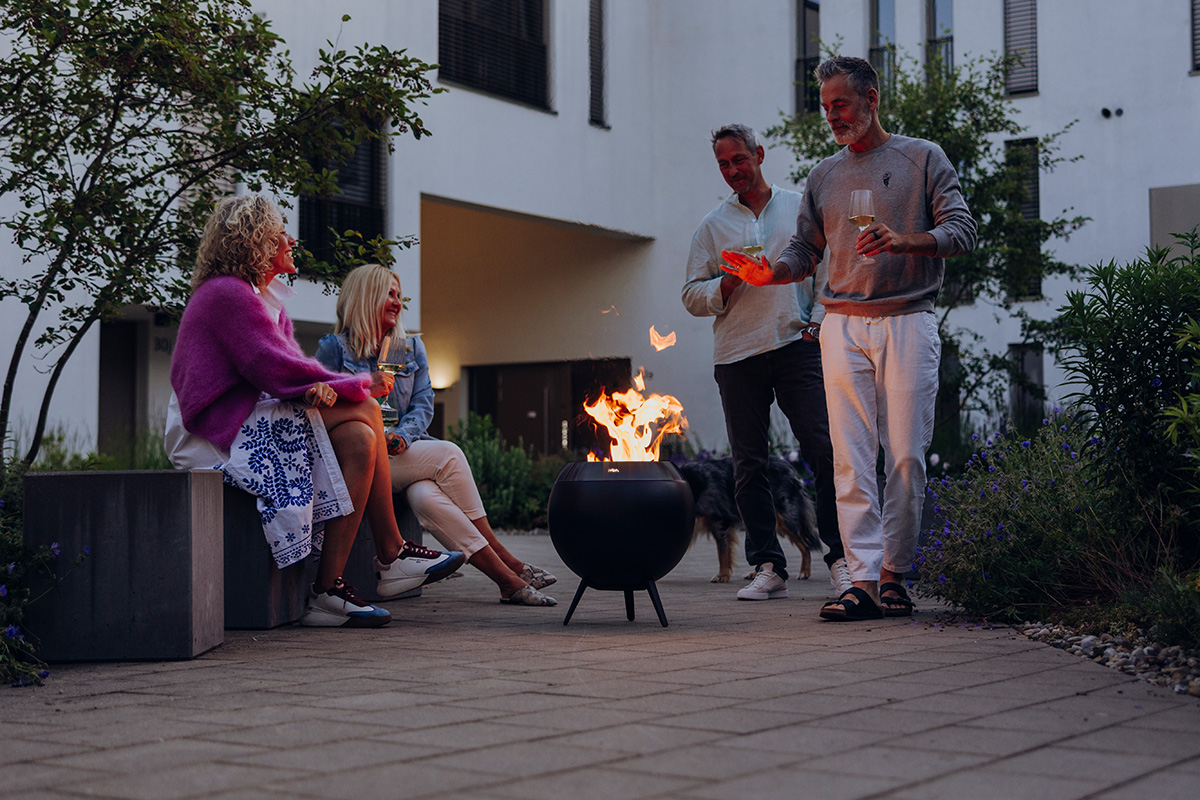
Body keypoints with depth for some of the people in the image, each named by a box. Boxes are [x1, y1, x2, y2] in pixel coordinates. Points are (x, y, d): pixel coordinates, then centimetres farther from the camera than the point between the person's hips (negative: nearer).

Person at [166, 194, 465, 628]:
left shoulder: (262, 294, 18)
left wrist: (323, 387, -15)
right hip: (220, 431, -9)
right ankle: (391, 554, -14)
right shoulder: (228, 295, -13)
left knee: (360, 438, -13)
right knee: (363, 412, -20)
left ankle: (390, 558, -13)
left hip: (252, 420, 9)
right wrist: (359, 385, -8)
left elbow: (285, 369, 10)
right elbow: (279, 370, -18)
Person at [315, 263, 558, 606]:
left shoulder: (412, 349, 18)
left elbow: (423, 404, 9)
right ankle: (507, 566, -23)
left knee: (424, 496, -33)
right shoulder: (334, 348, 4)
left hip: (406, 453, 4)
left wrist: (402, 436, -13)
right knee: (448, 454, -26)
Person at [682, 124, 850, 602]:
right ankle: (768, 568, 5)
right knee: (749, 464, 0)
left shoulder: (800, 208, 13)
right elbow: (692, 296, 11)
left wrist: (818, 319, -1)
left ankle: (840, 560, -3)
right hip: (736, 356, 1)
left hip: (796, 347, -1)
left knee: (823, 450, -9)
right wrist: (727, 283, -8)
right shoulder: (711, 226, 14)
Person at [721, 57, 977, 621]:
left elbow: (962, 231, -1)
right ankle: (864, 580, -7)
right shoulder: (824, 176, 18)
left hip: (908, 321, -3)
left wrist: (903, 241, -19)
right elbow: (805, 251, 16)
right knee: (851, 458, -6)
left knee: (905, 456, -5)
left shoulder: (922, 158, 7)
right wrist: (767, 274, -6)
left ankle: (894, 574, 5)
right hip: (842, 325, 3)